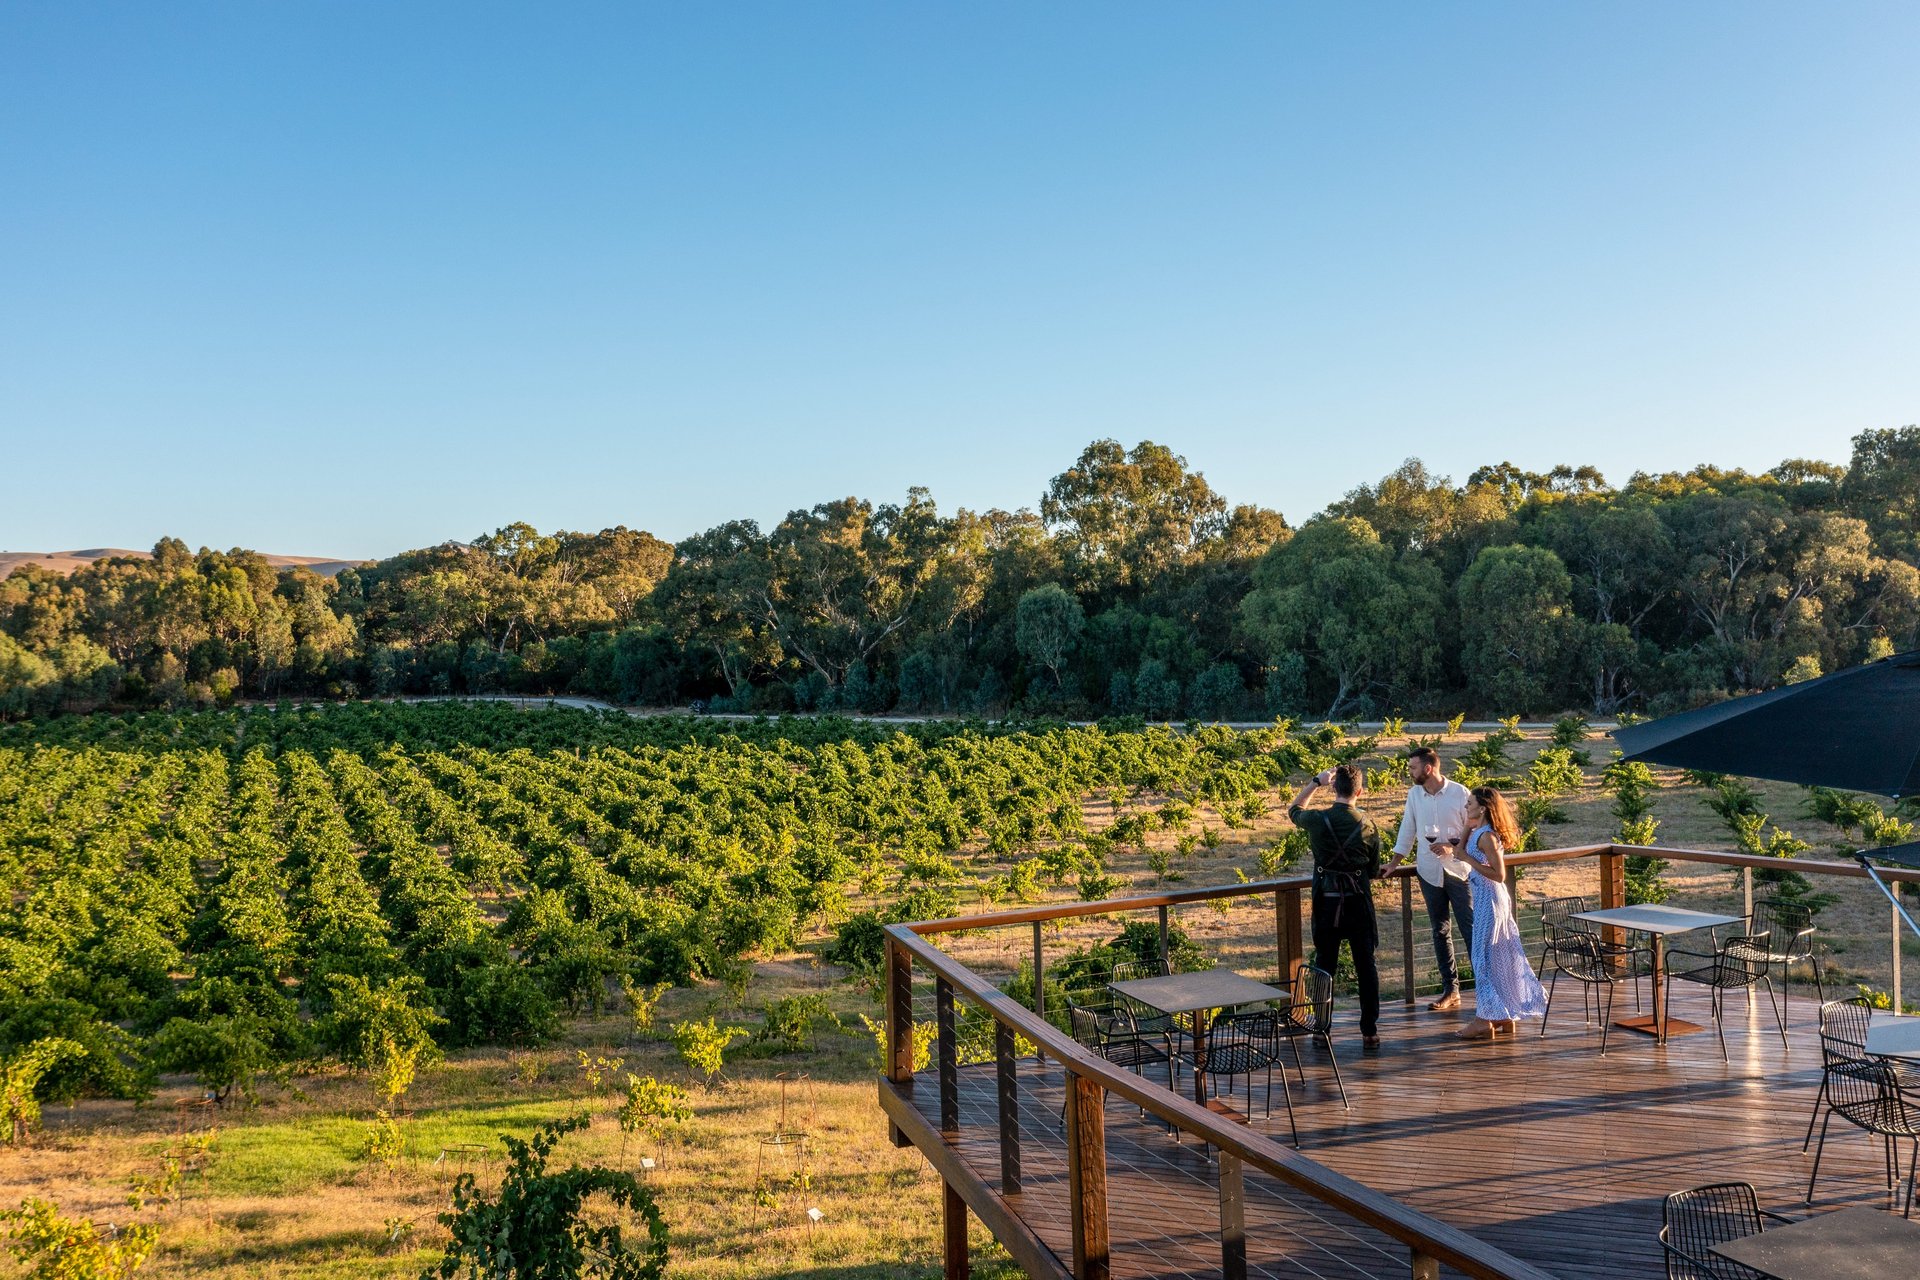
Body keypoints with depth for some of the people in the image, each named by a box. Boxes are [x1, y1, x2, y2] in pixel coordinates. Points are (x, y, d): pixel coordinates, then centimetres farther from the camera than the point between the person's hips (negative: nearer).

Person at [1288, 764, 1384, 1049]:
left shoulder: (1317, 820, -10)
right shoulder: (1368, 826, -7)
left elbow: (1293, 809, 15)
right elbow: (1373, 873, 3)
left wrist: (1316, 782, 17)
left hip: (1326, 903, 0)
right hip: (1359, 902, 0)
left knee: (1324, 965, 11)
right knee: (1366, 966, 9)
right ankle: (1370, 1030, 12)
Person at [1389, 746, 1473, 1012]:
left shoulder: (1459, 793, -10)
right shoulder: (1414, 794, 4)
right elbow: (1407, 830, 13)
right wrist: (1394, 863, 12)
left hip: (1458, 870, -4)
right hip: (1429, 871, 4)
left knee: (1471, 929, -5)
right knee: (1440, 932, 9)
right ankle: (1450, 990, 16)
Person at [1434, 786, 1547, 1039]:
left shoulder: (1486, 836, -19)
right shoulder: (1476, 833, 9)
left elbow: (1499, 874, -23)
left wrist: (1466, 857, -23)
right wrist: (1450, 852, 0)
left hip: (1489, 899, -10)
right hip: (1488, 898, 10)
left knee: (1483, 956, -4)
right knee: (1500, 956, 14)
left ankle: (1484, 1020, 2)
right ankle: (1506, 1017, 22)